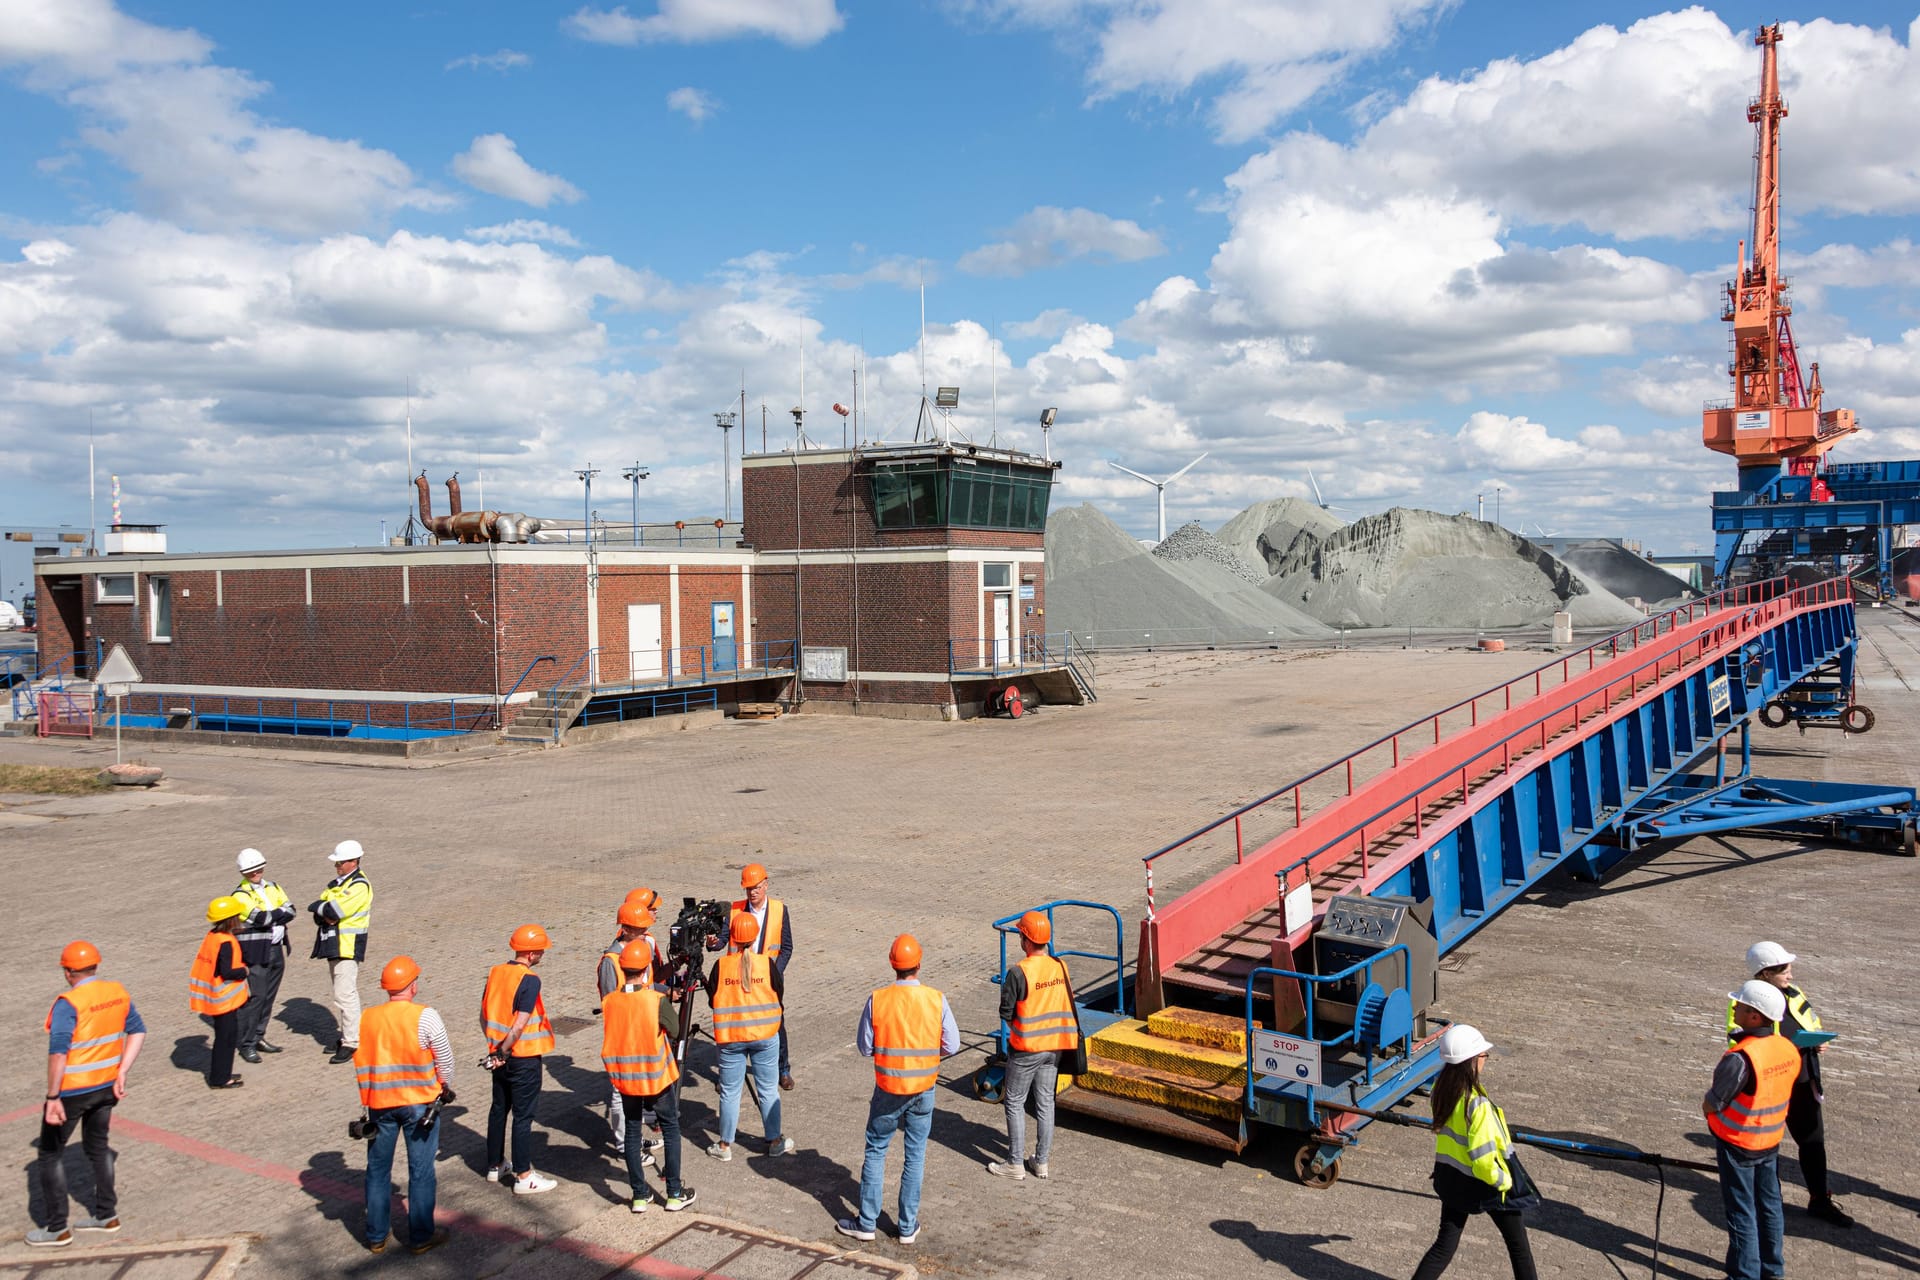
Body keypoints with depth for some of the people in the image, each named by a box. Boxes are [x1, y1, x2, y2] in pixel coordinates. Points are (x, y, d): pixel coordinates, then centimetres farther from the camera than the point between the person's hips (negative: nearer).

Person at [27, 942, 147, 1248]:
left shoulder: (69, 1003, -21)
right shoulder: (118, 993, 0)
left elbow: (58, 1053, -27)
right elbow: (138, 1031, 6)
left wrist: (53, 1098, -22)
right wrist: (121, 1073, 7)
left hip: (72, 1089, -6)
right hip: (106, 1085, 7)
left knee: (50, 1153, 11)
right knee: (97, 1146, 22)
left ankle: (57, 1229, 17)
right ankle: (106, 1215, 30)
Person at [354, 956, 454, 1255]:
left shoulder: (365, 1018, -3)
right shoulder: (425, 1017, -15)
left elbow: (360, 1064, 4)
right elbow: (445, 1059, -9)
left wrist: (368, 1098, 16)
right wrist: (445, 1088, 9)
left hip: (379, 1104, 3)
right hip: (419, 1103, -3)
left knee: (378, 1171, 17)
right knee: (420, 1171, 8)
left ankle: (376, 1237, 26)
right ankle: (420, 1237, 16)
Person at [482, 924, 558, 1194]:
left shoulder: (495, 972, 3)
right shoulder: (529, 980, -19)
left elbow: (483, 1015, 9)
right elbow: (520, 1024, -23)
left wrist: (495, 1047, 15)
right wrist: (503, 1052, -12)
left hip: (500, 1056, 7)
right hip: (524, 1058, -7)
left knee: (499, 1109, 19)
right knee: (523, 1116, 0)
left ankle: (495, 1165, 32)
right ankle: (524, 1177, 6)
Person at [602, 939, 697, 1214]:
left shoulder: (609, 1001, -10)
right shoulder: (656, 1000, -19)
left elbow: (609, 1039, 0)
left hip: (625, 1078, 3)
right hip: (658, 1076, -3)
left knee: (633, 1132, 15)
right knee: (670, 1129, 13)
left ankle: (639, 1196, 19)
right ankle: (675, 1194, 16)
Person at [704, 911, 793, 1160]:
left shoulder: (720, 966, -11)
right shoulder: (767, 964, -10)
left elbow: (712, 1001, -1)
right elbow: (778, 997, 2)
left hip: (730, 1038, 0)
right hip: (765, 1035, 1)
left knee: (729, 1092, 11)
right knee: (768, 1090, 12)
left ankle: (725, 1146, 20)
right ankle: (775, 1141, 23)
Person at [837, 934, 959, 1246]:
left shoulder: (877, 1000, -14)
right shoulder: (937, 1000, -13)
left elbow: (864, 1046, -6)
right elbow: (951, 1045, -6)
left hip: (888, 1090, -1)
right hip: (923, 1091, 1)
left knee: (875, 1152, 15)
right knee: (915, 1157, 13)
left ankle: (867, 1223, 21)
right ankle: (907, 1226, 21)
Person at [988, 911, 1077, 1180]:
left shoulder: (1018, 972, -21)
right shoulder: (1060, 967, -3)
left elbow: (1006, 1012, -14)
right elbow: (1066, 1005, 6)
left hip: (1025, 1049, -6)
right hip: (1053, 1046, 6)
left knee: (1015, 1104, 8)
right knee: (1045, 1103, 14)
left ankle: (1015, 1164, 13)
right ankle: (1041, 1162, 23)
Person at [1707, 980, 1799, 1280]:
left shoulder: (1740, 1058, -31)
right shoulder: (1789, 1049, -7)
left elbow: (1710, 1106, -21)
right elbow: (1781, 1093, 7)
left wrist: (1709, 1104, 0)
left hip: (1737, 1144, -7)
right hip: (1771, 1142, 7)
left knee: (1742, 1213, 6)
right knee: (1769, 1207, 21)